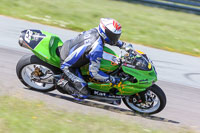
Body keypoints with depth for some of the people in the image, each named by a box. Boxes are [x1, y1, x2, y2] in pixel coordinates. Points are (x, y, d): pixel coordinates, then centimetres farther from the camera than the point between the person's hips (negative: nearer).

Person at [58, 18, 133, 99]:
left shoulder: (95, 31, -9)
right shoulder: (97, 49, -32)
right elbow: (94, 72, -26)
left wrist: (123, 45, 11)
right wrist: (112, 79, -20)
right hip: (68, 66, -8)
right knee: (84, 94, -9)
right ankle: (64, 83, 4)